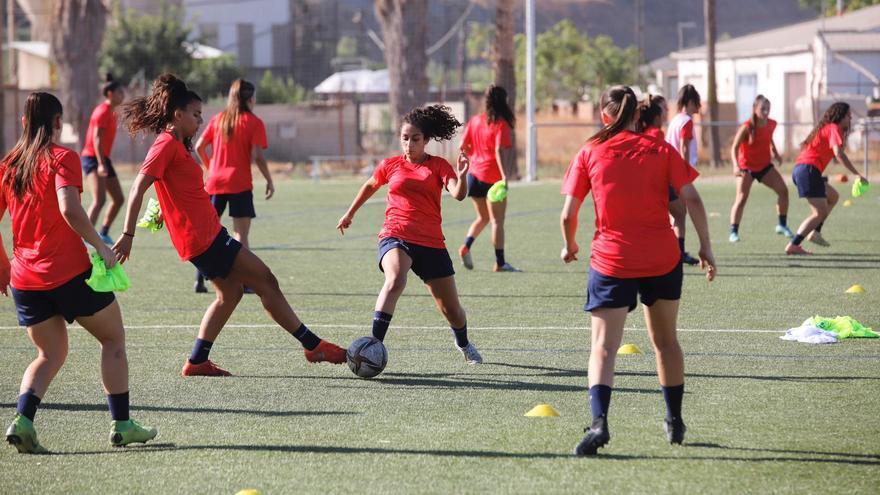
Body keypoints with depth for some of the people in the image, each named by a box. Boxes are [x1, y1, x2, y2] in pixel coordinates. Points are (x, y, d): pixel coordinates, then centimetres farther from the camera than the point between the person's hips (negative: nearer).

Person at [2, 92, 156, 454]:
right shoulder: (62, 159, -7)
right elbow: (69, 210, -23)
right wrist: (101, 247, -15)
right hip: (70, 273, -5)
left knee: (50, 354, 16)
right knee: (113, 339, 13)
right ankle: (121, 424, 11)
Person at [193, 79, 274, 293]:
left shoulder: (218, 119, 9)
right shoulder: (253, 122, -4)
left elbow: (199, 146, 8)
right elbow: (257, 156, -12)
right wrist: (269, 181, -2)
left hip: (215, 181, 4)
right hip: (240, 183, -4)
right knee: (240, 234, -2)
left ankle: (199, 279, 7)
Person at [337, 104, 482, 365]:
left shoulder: (439, 166, 3)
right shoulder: (391, 165, 7)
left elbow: (458, 194, -14)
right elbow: (370, 186, 27)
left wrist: (462, 177, -36)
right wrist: (350, 214, 37)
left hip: (431, 243, 1)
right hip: (396, 237, -1)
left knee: (451, 309, 8)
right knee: (395, 280, -35)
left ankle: (463, 343, 42)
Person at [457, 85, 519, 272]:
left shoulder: (475, 120, 7)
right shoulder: (501, 124, -10)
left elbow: (463, 146, 8)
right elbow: (499, 151, -20)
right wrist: (504, 175, -24)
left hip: (475, 174, 6)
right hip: (493, 176, -6)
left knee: (483, 217, 20)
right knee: (497, 221, 2)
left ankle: (466, 246, -1)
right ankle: (500, 262, 3)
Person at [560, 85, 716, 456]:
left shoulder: (589, 154, -1)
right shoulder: (661, 150, 2)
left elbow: (568, 215, -4)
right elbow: (692, 199, -5)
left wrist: (570, 246, 14)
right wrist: (705, 246, 3)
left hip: (611, 262, -2)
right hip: (662, 259, 2)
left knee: (603, 347, -6)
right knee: (665, 340, 19)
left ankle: (599, 421, -28)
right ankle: (675, 422, 30)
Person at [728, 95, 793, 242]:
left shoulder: (772, 124, -2)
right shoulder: (747, 127, -20)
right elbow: (734, 147, -22)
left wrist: (775, 153, 7)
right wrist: (735, 165, -37)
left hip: (764, 165, 5)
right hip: (746, 166, -5)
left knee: (783, 190, -5)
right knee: (742, 197, -15)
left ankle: (782, 225, 10)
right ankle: (733, 232, -9)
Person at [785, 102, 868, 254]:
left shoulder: (825, 128, 25)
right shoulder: (834, 129, -5)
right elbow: (839, 153, -19)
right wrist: (857, 174, -17)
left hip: (800, 169, 10)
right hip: (809, 169, -10)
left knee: (833, 196, 26)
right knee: (820, 213, -11)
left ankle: (815, 232, 14)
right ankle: (793, 246, -21)